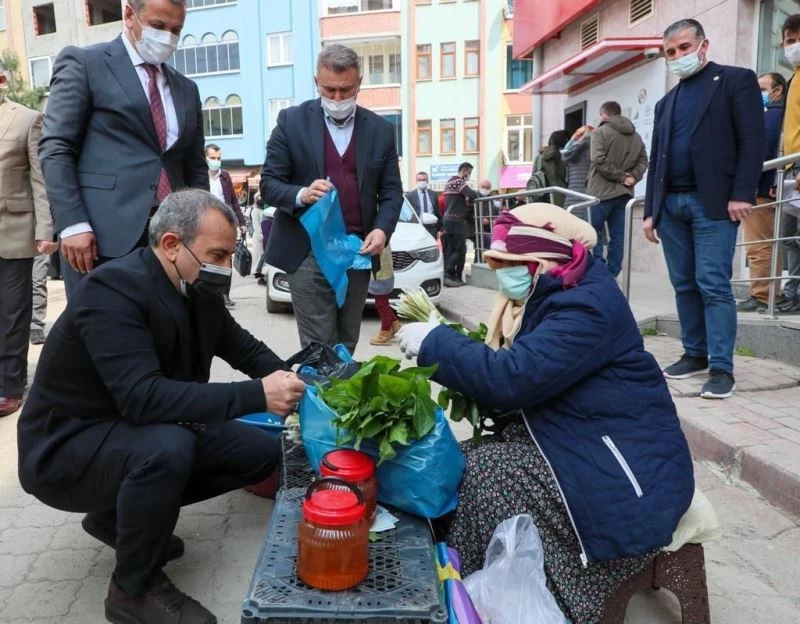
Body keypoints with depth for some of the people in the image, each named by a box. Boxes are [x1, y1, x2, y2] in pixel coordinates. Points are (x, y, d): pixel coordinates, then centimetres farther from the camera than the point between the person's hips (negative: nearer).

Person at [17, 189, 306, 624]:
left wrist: (284, 378, -10)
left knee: (262, 452, 0)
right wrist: (256, 395, -41)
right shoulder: (113, 290, -27)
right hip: (66, 447, -8)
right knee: (167, 447, -37)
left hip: (144, 432, 8)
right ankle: (134, 588, -10)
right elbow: (143, 397, -38)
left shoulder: (198, 290, -3)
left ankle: (121, 515, 13)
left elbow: (243, 347, 10)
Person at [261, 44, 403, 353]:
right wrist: (300, 195, -21)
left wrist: (382, 229, -11)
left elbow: (391, 190, 9)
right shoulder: (292, 121, 2)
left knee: (346, 346, 10)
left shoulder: (381, 129, 9)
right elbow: (269, 184, 1)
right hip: (308, 251, -2)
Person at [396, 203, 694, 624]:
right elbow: (514, 376, 12)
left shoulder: (587, 305, -21)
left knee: (482, 477, -22)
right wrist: (438, 338, 0)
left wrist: (434, 343, -20)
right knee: (459, 464, -7)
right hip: (576, 444, 9)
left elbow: (513, 377, -30)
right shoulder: (546, 298, 9)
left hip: (620, 466, -9)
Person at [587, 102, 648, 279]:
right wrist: (632, 177, -2)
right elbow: (643, 161, 9)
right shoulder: (636, 136, 16)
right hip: (624, 193, 6)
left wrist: (620, 177, -10)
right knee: (618, 236, 7)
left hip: (602, 192, -6)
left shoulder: (600, 132, -5)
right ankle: (611, 275, 8)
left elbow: (599, 160, -17)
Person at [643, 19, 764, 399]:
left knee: (713, 285, -9)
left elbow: (752, 141, -5)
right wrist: (650, 210, 13)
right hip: (670, 204, 6)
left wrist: (741, 195, -15)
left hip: (713, 202, -6)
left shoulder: (736, 80, 5)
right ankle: (695, 354, 17)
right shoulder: (666, 103, 21)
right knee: (684, 285, 7)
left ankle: (721, 368, -5)